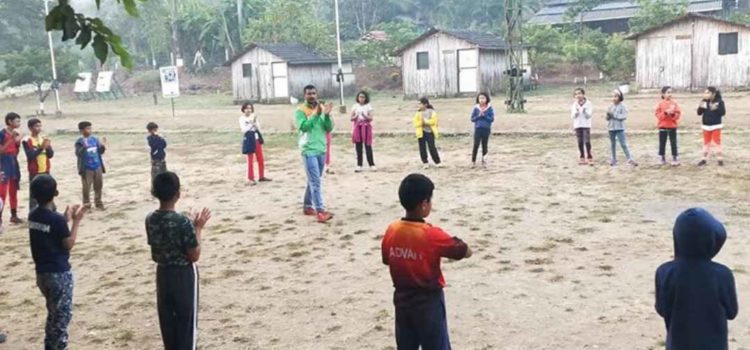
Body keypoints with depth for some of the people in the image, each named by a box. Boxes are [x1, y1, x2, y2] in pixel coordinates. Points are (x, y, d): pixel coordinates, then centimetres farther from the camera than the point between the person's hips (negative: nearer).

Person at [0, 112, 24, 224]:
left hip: (14, 164, 7)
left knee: (13, 192, 13)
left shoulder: (16, 134, 10)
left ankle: (14, 215, 21)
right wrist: (12, 140, -22)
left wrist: (18, 142, -3)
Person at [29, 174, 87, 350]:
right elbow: (68, 244, -13)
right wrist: (76, 221, -9)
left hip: (41, 272, 8)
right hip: (59, 273, -8)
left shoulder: (33, 216, 2)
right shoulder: (57, 219, -22)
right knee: (63, 314, 5)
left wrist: (65, 219, 13)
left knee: (53, 312, 22)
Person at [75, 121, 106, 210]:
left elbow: (100, 151, 9)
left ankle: (98, 203, 28)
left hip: (97, 167, 5)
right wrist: (84, 147, -36)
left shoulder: (95, 139, 4)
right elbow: (78, 154, -21)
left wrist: (103, 147, -12)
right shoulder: (79, 142, -10)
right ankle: (86, 205, 13)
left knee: (98, 186, 14)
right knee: (86, 188, 2)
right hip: (86, 169, -5)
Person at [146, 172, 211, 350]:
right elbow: (194, 256, -16)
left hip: (163, 274, 6)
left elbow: (155, 254, 7)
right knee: (187, 321, 7)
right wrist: (198, 228, -8)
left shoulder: (150, 220, -4)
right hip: (184, 275, -6)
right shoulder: (184, 222, -24)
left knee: (167, 320, 18)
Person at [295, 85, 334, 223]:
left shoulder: (322, 108, 9)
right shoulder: (300, 110, -6)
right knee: (315, 182, -11)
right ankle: (320, 211, -15)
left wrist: (327, 115, -14)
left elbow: (329, 128, 2)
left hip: (321, 150, 6)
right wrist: (316, 114, -26)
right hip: (309, 150, -6)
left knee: (313, 181, 15)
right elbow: (304, 127, -20)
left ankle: (308, 207, 27)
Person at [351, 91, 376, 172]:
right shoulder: (355, 106, 7)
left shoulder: (368, 106, 1)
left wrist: (365, 116, -23)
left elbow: (371, 118, -5)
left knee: (368, 146, -5)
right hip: (357, 127, 2)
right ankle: (359, 165, 6)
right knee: (358, 147, 2)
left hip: (366, 127, -2)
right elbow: (351, 118, 4)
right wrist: (356, 116, -17)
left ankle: (372, 164, -1)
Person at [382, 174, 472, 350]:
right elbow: (466, 252, -12)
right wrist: (455, 243, 4)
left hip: (402, 301, 6)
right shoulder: (432, 235, -22)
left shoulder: (391, 231, -6)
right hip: (429, 303, -5)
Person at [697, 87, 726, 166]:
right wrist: (700, 107, -20)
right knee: (706, 142, 11)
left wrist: (716, 109, -29)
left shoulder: (719, 101, -11)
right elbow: (699, 113, 0)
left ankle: (720, 159, 9)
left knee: (716, 142, -1)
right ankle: (704, 159, 18)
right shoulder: (704, 101, -1)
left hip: (716, 126, -4)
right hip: (706, 126, 4)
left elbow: (723, 112, -14)